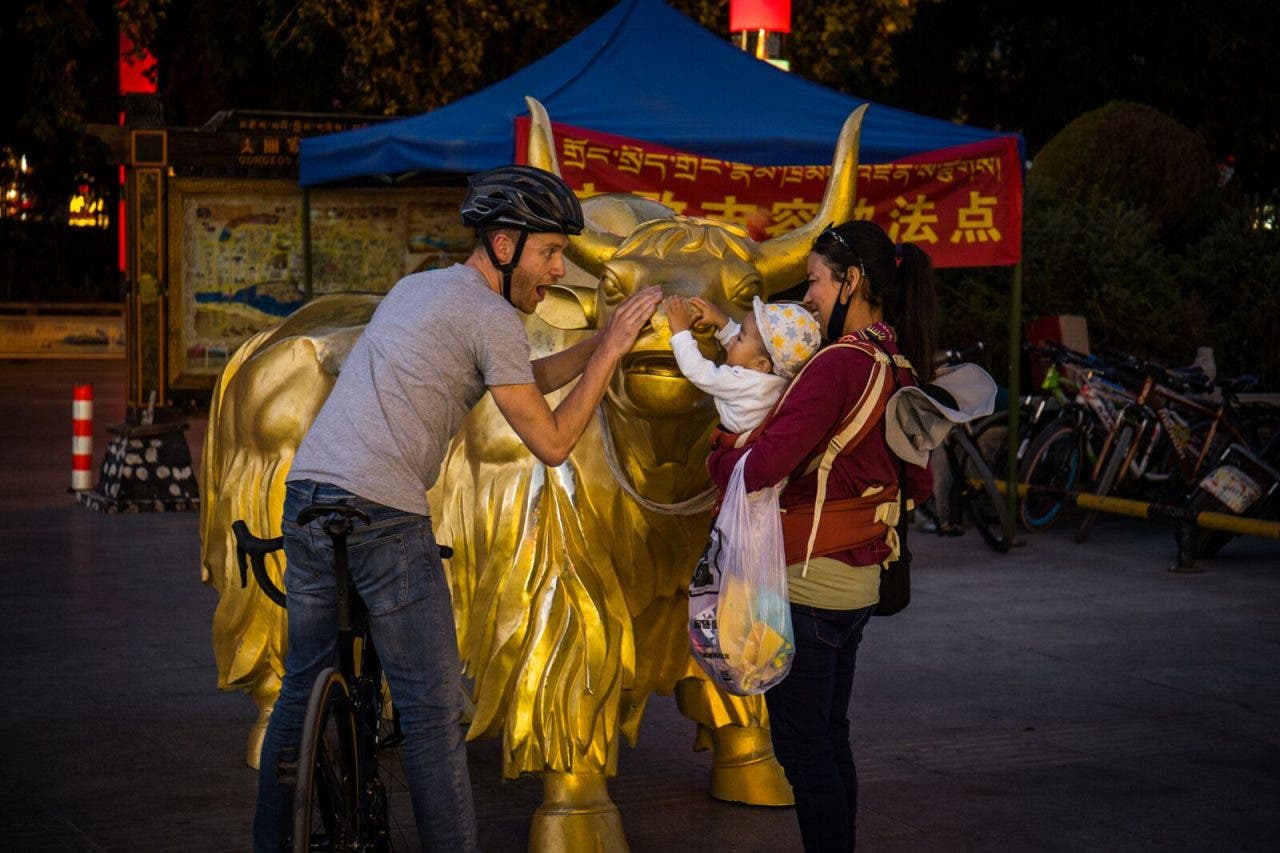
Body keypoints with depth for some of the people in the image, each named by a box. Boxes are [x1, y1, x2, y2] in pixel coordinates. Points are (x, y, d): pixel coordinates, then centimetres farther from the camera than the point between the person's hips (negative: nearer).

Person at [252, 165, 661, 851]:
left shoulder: (418, 287, 22)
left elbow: (523, 381, 29)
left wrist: (603, 338, 22)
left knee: (304, 690, 17)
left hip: (306, 495, 9)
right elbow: (551, 442, -4)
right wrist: (609, 353, 3)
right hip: (382, 515, -9)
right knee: (432, 707, -2)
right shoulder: (491, 317, -6)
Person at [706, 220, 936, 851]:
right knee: (829, 738, 18)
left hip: (808, 580, -9)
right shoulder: (898, 370, 8)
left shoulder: (838, 365, -20)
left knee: (802, 745, -1)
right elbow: (919, 485, 17)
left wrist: (718, 458, -6)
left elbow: (764, 464, -26)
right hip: (859, 581, 9)